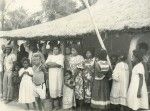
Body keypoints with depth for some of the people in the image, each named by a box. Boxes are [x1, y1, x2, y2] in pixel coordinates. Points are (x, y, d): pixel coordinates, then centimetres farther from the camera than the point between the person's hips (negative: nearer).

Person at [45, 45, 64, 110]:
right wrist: (55, 64, -10)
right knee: (52, 88, -1)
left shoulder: (61, 56, 4)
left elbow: (59, 65, -10)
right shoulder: (50, 56, 17)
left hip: (58, 74, -3)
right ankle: (52, 104, 9)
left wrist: (51, 64, -5)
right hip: (51, 74, 3)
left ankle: (59, 104, 11)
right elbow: (46, 64, 2)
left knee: (58, 88, -2)